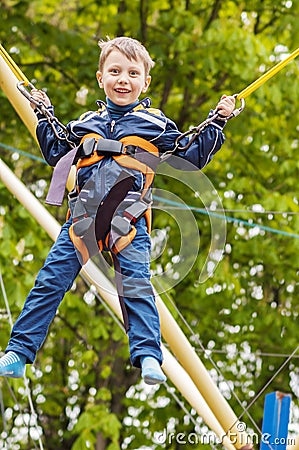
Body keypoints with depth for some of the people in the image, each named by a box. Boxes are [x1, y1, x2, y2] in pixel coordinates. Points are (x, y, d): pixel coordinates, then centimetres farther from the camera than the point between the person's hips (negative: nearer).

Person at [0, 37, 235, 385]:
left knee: (136, 286, -15)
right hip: (83, 217, 2)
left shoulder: (155, 125, 11)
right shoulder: (86, 124, 19)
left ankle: (148, 357, -14)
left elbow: (191, 158, 15)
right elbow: (57, 155, 32)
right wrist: (44, 117, 30)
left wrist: (216, 123, 10)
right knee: (50, 281, -4)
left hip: (129, 220, -2)